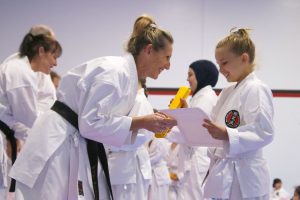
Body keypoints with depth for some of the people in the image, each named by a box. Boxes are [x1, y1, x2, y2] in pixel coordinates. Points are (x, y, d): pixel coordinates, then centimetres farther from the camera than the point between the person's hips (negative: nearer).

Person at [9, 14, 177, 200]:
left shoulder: (127, 75, 11)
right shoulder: (115, 71, -19)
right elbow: (91, 123, -23)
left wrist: (147, 122, 5)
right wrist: (140, 123, -20)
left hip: (79, 148, 10)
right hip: (58, 148, -10)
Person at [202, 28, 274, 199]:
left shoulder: (257, 89, -11)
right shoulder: (228, 92, 17)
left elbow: (264, 132, -19)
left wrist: (227, 135, -29)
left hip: (244, 179, -9)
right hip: (224, 174, 9)